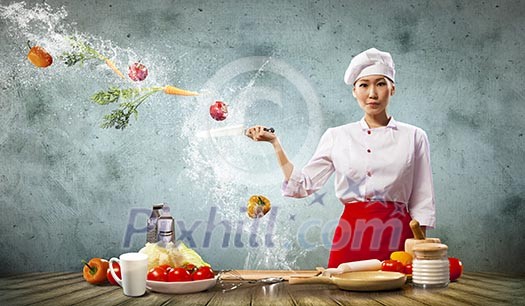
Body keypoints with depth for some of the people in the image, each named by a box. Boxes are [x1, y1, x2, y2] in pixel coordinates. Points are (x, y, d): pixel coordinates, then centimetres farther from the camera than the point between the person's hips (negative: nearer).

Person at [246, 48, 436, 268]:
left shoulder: (414, 137, 4)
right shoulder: (336, 136, 7)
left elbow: (421, 203, 6)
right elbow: (302, 185, 7)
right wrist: (275, 142, 3)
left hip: (396, 235, 0)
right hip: (351, 236, 1)